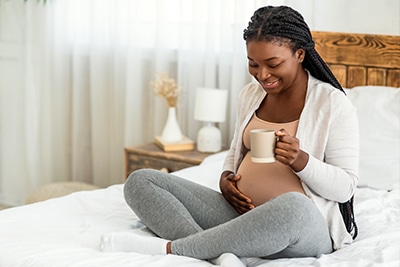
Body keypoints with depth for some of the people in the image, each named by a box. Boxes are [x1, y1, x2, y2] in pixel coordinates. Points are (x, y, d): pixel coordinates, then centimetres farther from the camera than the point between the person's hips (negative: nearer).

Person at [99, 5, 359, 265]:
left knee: (292, 206, -44)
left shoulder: (333, 103, -8)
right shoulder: (250, 95, 9)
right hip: (241, 213, 6)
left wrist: (301, 160, -26)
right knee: (141, 181, -4)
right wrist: (226, 178, 1)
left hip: (306, 225, -6)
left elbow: (345, 187, -8)